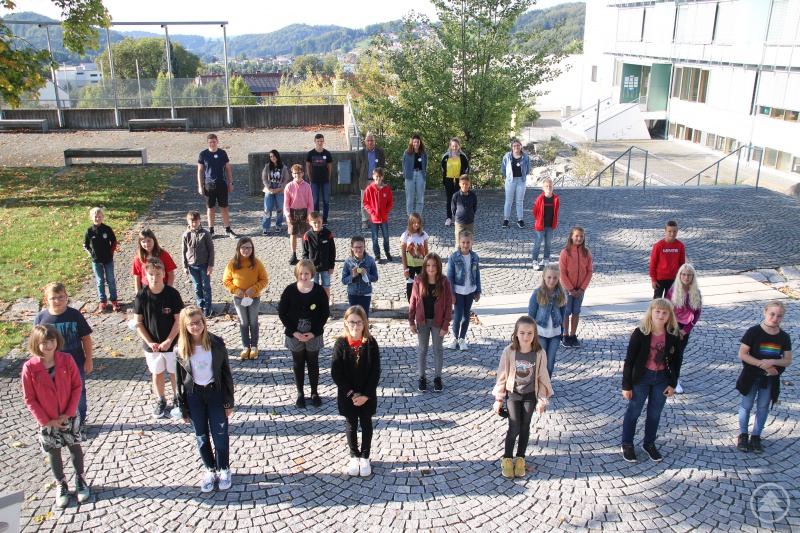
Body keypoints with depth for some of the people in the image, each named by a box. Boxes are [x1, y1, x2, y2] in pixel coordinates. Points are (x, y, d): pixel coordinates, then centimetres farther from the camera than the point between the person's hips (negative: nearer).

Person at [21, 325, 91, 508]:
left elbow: (77, 386, -6)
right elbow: (29, 399, -10)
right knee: (53, 453, 14)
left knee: (75, 448, 15)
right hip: (47, 421, 0)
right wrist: (45, 420, -12)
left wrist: (69, 412, -12)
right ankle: (61, 484, 34)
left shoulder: (66, 360, -13)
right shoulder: (29, 368, -16)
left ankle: (80, 478, 36)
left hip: (70, 417, 1)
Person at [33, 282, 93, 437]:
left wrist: (88, 360, -4)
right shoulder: (41, 318, -12)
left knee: (79, 393, 16)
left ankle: (81, 420, 36)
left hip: (76, 363, 0)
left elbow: (86, 338, -6)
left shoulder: (75, 315, -13)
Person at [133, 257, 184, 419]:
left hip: (171, 343, -1)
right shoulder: (142, 295, -10)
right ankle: (160, 401, 35)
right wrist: (149, 342, -13)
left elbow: (178, 320, -11)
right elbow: (138, 322, -5)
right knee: (157, 374, 16)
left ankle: (177, 399, 33)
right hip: (151, 344, 1)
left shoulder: (172, 293, -14)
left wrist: (168, 341, -16)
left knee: (174, 373, 12)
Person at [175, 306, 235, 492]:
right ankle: (210, 470, 31)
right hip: (193, 396, 1)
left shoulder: (216, 344, -11)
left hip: (215, 393, -1)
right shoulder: (181, 349, -9)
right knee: (202, 437, 12)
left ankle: (224, 470, 26)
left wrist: (229, 402, -3)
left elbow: (226, 373, -4)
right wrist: (183, 409, 1)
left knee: (220, 435, 4)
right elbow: (179, 380, -1)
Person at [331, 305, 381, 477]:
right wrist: (351, 394, -15)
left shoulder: (371, 343, -12)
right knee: (351, 425, 15)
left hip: (367, 396, 0)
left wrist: (366, 395, -15)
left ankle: (365, 457, 30)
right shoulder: (341, 344, -12)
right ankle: (354, 456, 33)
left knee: (366, 424, 14)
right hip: (347, 396, 0)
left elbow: (376, 372, -10)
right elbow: (336, 372, -12)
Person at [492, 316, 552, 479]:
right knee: (514, 428, -3)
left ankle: (520, 459, 27)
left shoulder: (539, 353, -13)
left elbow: (542, 378, -3)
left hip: (530, 395, 1)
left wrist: (542, 400, 0)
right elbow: (502, 375, -7)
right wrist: (498, 398, -3)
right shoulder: (509, 351, -15)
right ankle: (507, 459, 15)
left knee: (525, 428, 10)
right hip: (513, 393, -1)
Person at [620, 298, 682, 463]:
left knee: (655, 413, 16)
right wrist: (626, 385, -12)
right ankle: (627, 444, 28)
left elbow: (677, 359, 4)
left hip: (662, 378, 3)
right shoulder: (640, 333, -18)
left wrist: (673, 383, 3)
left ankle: (649, 443, 37)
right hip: (641, 377, -3)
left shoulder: (672, 335, -8)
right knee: (633, 411, 11)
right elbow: (629, 360, -14)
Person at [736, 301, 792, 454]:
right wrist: (762, 364, -22)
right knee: (746, 405, 8)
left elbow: (788, 360, -2)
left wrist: (772, 362, -21)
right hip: (751, 376, -3)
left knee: (763, 407, 11)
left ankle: (756, 437, 24)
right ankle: (743, 436, 23)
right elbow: (742, 354, -15)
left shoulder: (784, 337, -5)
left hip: (770, 378, 3)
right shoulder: (754, 332, -15)